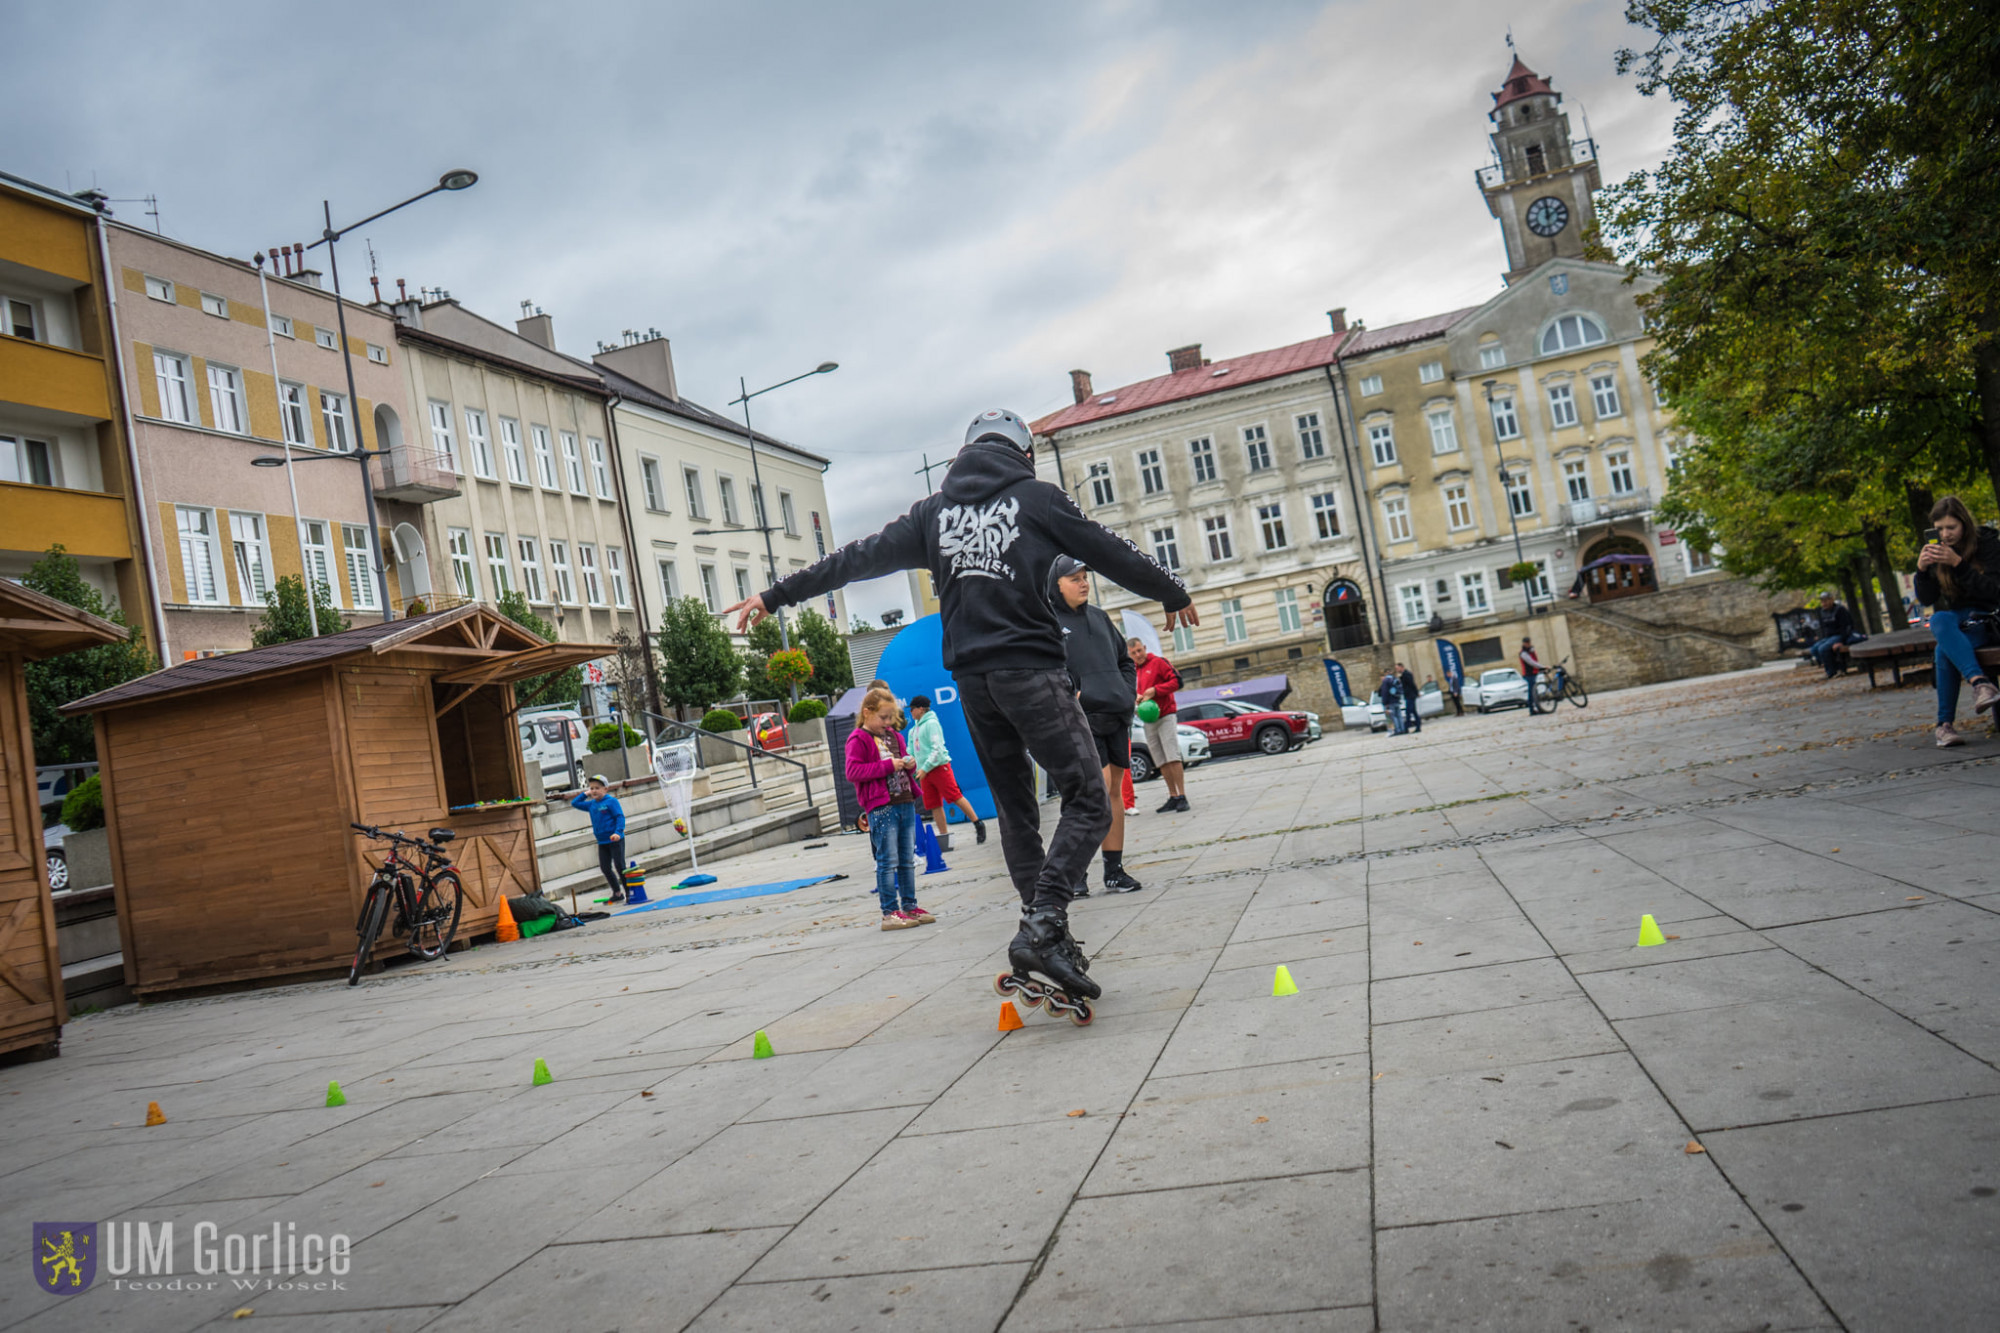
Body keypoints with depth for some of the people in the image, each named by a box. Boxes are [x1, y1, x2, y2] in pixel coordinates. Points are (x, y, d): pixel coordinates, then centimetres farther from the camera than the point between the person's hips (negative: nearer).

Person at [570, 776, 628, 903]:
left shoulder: (611, 801, -10)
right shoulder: (591, 804, 10)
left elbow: (620, 817, -15)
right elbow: (575, 804, 22)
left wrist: (618, 832, -26)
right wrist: (585, 794, 12)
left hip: (615, 840, -7)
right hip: (602, 842, 7)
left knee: (620, 866, -4)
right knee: (605, 868, 8)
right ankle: (617, 893, 17)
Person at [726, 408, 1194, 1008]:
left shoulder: (934, 511, 15)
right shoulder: (1038, 497, 4)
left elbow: (859, 559, 16)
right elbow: (1113, 554, 10)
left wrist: (775, 596, 23)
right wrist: (1173, 594, 26)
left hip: (970, 677, 5)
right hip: (1031, 669, -5)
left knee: (1015, 811, 14)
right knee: (1087, 802, -4)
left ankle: (1044, 934, 14)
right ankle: (1043, 925, -20)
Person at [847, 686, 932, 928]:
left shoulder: (894, 736, 17)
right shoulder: (858, 740, -6)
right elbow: (852, 771, -17)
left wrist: (909, 765, 4)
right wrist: (887, 766, -19)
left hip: (906, 803, 7)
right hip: (880, 807, -7)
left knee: (907, 860, 11)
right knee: (887, 861, -6)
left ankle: (909, 906, 18)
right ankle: (890, 912, -2)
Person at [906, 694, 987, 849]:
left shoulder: (931, 723, -8)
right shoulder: (914, 729, 18)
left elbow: (937, 749, -16)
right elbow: (912, 750, 23)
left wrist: (925, 768, -19)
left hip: (939, 767, -8)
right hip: (925, 772, 8)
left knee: (956, 797, -9)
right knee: (934, 805, 5)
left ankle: (978, 824, -2)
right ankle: (943, 835, 8)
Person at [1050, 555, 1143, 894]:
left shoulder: (1098, 616, 18)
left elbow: (1124, 661, 25)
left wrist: (1129, 694, 11)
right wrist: (1068, 695, -20)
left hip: (1116, 715, 7)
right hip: (1081, 719, -7)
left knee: (1114, 792, 8)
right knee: (1099, 788, -15)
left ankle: (1114, 872, 16)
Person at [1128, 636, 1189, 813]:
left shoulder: (1158, 662, -1)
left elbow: (1176, 681, -7)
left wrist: (1155, 690, -15)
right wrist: (1137, 698, 2)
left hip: (1165, 716, -6)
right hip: (1148, 720, 6)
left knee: (1173, 757, -12)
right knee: (1161, 762, 5)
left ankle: (1182, 796, -10)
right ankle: (1173, 797, 9)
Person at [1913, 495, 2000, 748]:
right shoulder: (1934, 550, 4)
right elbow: (1927, 600, 1)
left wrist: (1958, 563, -27)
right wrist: (1922, 570, -19)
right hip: (1954, 620, 3)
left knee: (1944, 651, -36)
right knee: (1939, 620, -37)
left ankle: (1945, 724, -33)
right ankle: (1980, 681, -52)